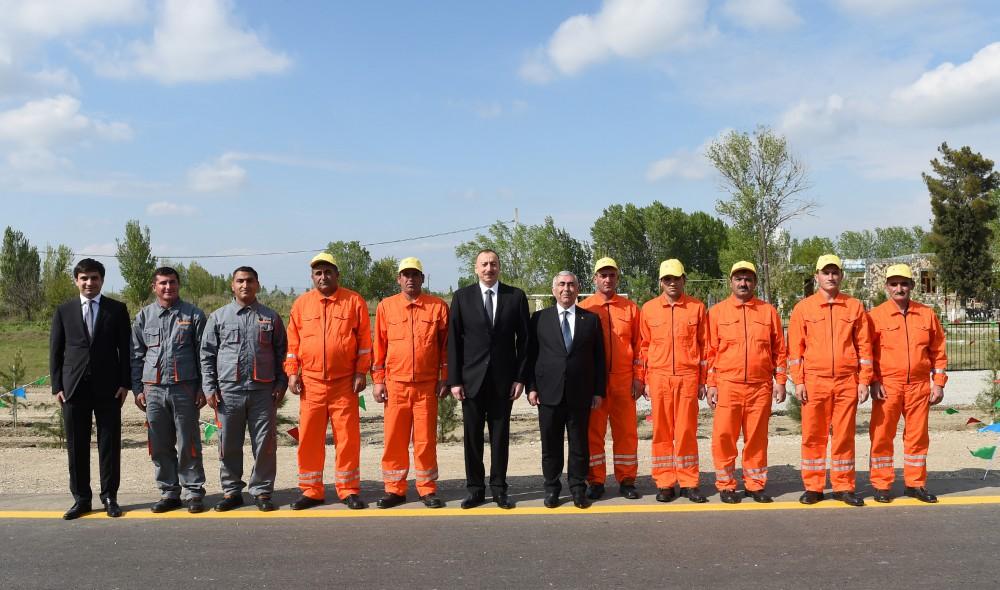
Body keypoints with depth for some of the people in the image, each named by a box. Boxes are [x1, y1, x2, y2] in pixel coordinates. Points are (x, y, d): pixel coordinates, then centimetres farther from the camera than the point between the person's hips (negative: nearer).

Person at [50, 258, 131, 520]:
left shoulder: (117, 309, 5)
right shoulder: (63, 311, 8)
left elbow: (125, 349, 4)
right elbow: (55, 351, 8)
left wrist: (125, 383, -3)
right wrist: (57, 386, 1)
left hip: (108, 388, -1)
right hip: (74, 388, 1)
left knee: (109, 444, 3)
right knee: (76, 446, 6)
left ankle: (109, 497, 13)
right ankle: (81, 498, 17)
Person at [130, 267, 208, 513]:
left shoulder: (193, 315, 2)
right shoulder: (144, 316, 10)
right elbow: (136, 355, 11)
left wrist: (202, 387, -3)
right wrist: (138, 389, 5)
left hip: (185, 388, -3)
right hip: (153, 390, 3)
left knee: (188, 444, 1)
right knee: (160, 446, 8)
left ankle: (193, 492, 10)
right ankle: (169, 493, 18)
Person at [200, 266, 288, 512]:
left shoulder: (271, 317, 9)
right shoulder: (218, 317, 8)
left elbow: (281, 353, 10)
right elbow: (207, 355, 8)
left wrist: (281, 384, 2)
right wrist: (209, 388, 1)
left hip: (263, 391, 0)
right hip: (228, 391, 0)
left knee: (265, 444, 1)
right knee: (229, 445, 6)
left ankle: (261, 491, 13)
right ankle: (231, 491, 18)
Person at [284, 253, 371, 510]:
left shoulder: (354, 301, 2)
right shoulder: (301, 303, 9)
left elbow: (364, 340, 2)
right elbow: (293, 342, 10)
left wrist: (361, 372, -4)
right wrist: (292, 373, 3)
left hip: (344, 383, -2)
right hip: (311, 383, 2)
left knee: (348, 437, 1)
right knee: (309, 438, 5)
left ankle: (348, 490, 12)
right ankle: (311, 491, 17)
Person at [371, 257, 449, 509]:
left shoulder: (438, 306, 2)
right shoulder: (386, 306, 5)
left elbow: (445, 345, 5)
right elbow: (379, 345, 7)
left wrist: (444, 379, 1)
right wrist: (378, 381, 3)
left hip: (427, 386, -1)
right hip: (395, 385, 1)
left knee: (426, 439, 3)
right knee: (394, 439, 4)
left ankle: (428, 489, 14)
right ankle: (394, 490, 15)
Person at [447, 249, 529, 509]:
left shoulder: (516, 296, 3)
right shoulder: (462, 297, 3)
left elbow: (523, 339, 3)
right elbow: (454, 340, 1)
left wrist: (520, 377, -3)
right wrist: (454, 380, -4)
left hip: (503, 379, 0)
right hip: (472, 378, 0)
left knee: (500, 435, 6)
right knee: (472, 436, 6)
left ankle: (499, 488, 17)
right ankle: (475, 488, 17)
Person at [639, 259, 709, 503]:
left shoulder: (697, 307, 5)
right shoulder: (649, 308, 7)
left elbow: (704, 345, 7)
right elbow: (644, 346, 11)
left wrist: (702, 380, 4)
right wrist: (645, 380, 7)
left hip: (688, 377, -1)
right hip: (658, 378, 1)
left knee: (687, 432, 1)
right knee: (661, 432, 4)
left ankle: (689, 483, 10)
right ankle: (664, 483, 12)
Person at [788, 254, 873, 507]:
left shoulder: (855, 307, 8)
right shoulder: (803, 308, 5)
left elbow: (864, 346, 7)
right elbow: (795, 348, 3)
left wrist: (864, 381, 1)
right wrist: (798, 382, -4)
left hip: (847, 382, 1)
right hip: (814, 381, -1)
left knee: (844, 435, 5)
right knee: (813, 435, 3)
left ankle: (843, 487, 16)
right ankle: (812, 487, 12)